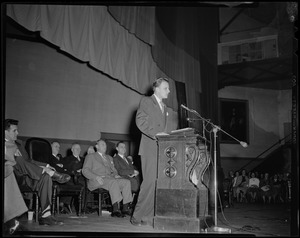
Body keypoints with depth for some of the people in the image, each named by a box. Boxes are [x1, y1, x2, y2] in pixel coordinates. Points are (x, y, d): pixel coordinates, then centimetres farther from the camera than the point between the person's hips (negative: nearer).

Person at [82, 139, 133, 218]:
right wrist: (96, 177, -17)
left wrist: (116, 175, 3)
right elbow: (85, 170, 2)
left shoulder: (109, 158, 33)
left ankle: (126, 208, -28)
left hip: (110, 179, 6)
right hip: (95, 182, -6)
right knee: (113, 182, -36)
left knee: (126, 182, -22)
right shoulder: (90, 156, 14)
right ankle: (116, 208, -43)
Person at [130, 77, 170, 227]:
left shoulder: (164, 107, 26)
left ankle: (149, 216, 3)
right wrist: (155, 134, -19)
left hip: (161, 149, 8)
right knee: (150, 182, -15)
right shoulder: (146, 101, 2)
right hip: (150, 148, -7)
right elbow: (140, 121, -10)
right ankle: (137, 216, -9)